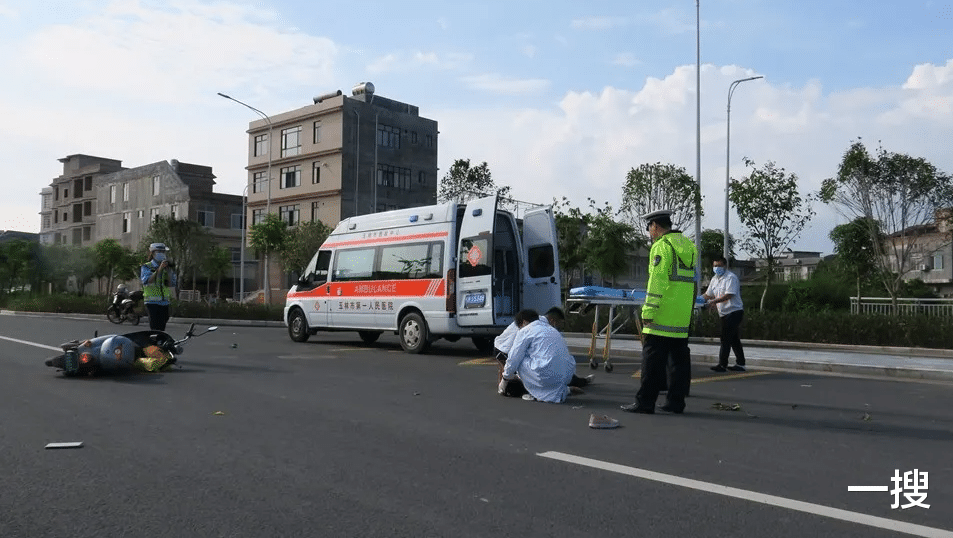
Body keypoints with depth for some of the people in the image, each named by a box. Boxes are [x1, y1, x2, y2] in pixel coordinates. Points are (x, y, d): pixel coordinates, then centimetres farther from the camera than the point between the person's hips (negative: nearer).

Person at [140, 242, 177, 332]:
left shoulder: (167, 268, 14)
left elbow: (171, 285, 3)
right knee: (155, 328, -13)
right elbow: (146, 281, -17)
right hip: (152, 302, -5)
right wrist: (159, 269, -22)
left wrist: (168, 271, -10)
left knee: (162, 328, 5)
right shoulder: (146, 267, 2)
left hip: (164, 302, 5)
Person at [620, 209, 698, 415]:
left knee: (653, 358, -5)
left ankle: (645, 402, -2)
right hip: (683, 316, 9)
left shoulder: (662, 246, -9)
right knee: (679, 357, 10)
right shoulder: (687, 245, 18)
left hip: (663, 315, -8)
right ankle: (676, 401, 14)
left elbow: (657, 281, -17)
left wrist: (648, 311, -15)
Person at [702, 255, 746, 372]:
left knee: (726, 338, -12)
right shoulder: (714, 279, 15)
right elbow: (708, 294, 20)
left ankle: (722, 364, -10)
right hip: (725, 313, 9)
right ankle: (740, 363, 21)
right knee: (734, 339, 14)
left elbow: (728, 295, -22)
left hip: (734, 311, -9)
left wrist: (713, 301, -28)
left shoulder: (731, 278, -12)